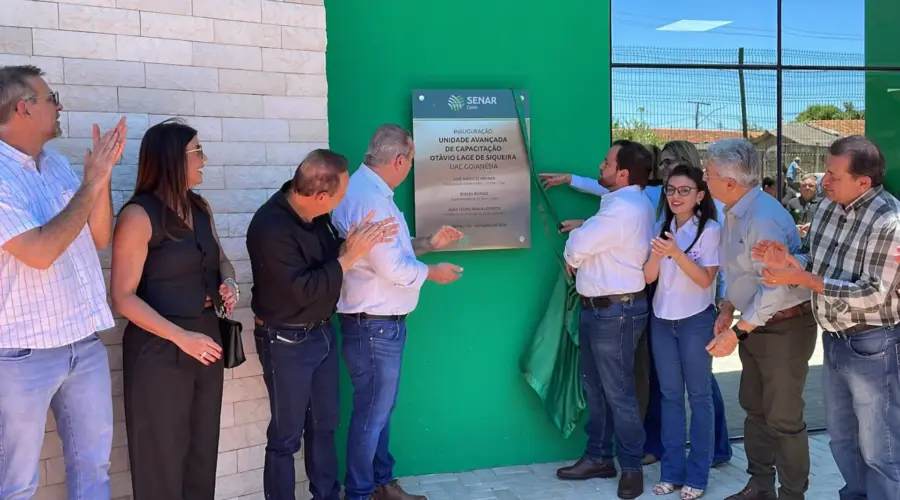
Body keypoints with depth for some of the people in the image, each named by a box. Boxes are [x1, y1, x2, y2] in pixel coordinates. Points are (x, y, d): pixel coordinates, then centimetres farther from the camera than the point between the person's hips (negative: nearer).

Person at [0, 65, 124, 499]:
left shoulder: (57, 164, 8)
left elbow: (99, 238, 9)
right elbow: (39, 251, -25)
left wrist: (102, 173, -4)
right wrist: (91, 182, -17)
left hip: (85, 342, 7)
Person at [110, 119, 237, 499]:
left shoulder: (200, 208, 6)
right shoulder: (138, 216, -15)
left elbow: (219, 258, 22)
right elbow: (123, 297, -18)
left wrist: (228, 282, -1)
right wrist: (181, 337, -23)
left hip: (206, 337, 7)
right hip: (159, 348, -7)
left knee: (203, 448, 17)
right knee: (162, 457, 7)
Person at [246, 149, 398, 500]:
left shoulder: (313, 213, -3)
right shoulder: (271, 227, -27)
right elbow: (304, 289, -28)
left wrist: (357, 242, -8)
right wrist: (350, 256, -24)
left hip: (322, 331, 8)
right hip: (287, 342, -8)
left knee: (324, 424, 20)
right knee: (286, 435, 6)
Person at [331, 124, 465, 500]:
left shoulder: (365, 188, 10)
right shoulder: (371, 198, -24)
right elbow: (393, 268, -26)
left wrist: (427, 243, 13)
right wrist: (432, 272, -9)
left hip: (377, 321, 10)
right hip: (375, 324, -10)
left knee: (380, 408, 19)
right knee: (371, 412, 3)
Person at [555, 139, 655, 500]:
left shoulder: (623, 209, -21)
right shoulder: (627, 202, 13)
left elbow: (575, 248, -17)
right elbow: (592, 242, 16)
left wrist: (571, 255, 4)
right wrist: (584, 230, -3)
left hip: (615, 312, -10)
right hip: (597, 308, 10)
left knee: (618, 393, 0)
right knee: (595, 388, 18)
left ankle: (631, 467, 13)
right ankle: (597, 457, 30)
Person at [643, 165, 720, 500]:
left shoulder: (709, 230, -8)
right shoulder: (661, 228, 5)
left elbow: (705, 280, -15)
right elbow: (648, 277, 1)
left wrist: (677, 253, -27)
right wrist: (658, 255, -19)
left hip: (696, 321, -5)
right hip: (662, 320, 5)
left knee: (698, 395, 4)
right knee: (670, 395, 10)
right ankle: (671, 470, 18)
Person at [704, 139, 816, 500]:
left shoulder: (764, 217, -26)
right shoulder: (734, 213, 4)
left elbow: (776, 287, -29)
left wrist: (737, 332, -25)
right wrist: (728, 307, 4)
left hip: (785, 329, -10)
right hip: (755, 324, 10)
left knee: (783, 419, 1)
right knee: (755, 410, 19)